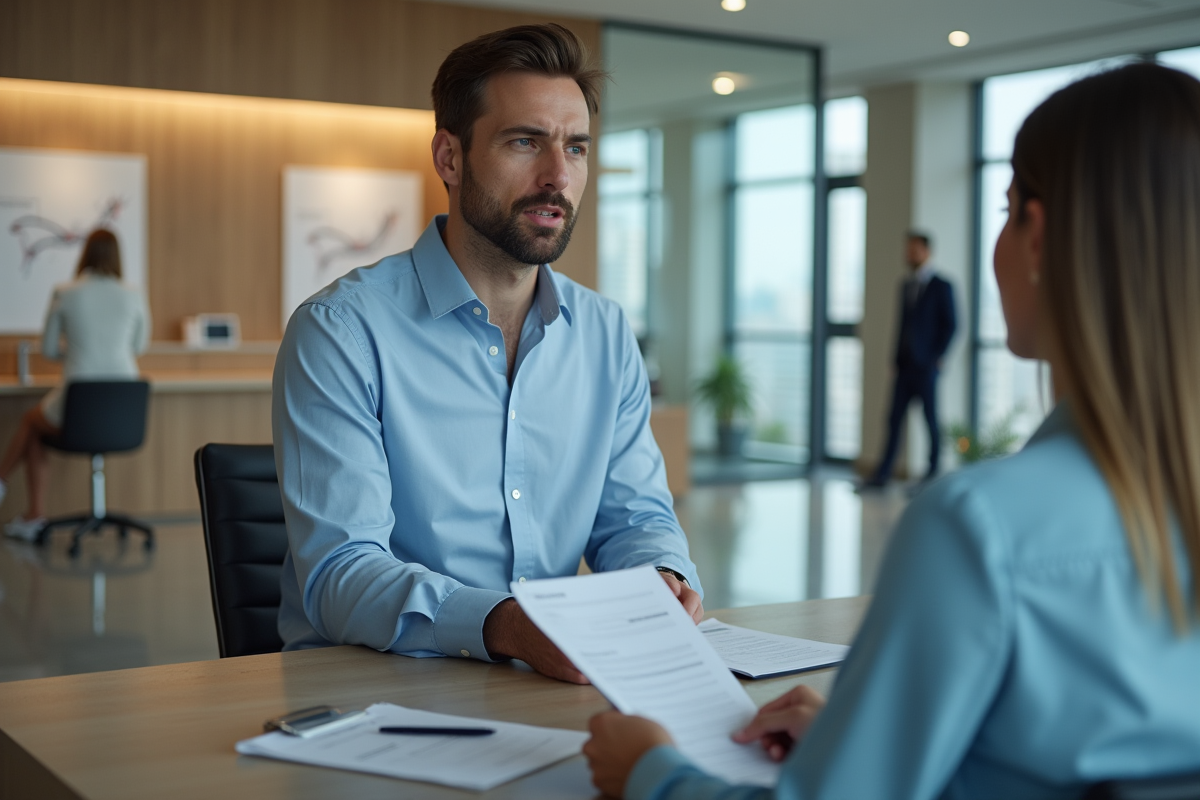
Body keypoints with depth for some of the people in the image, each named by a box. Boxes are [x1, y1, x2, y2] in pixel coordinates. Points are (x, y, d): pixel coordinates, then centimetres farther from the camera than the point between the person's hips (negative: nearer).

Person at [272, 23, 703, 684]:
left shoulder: (606, 334, 11)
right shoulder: (339, 331, -9)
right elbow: (339, 574, -16)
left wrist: (662, 579, -10)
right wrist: (499, 627, -34)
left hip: (554, 681, 6)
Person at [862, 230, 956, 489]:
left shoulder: (942, 287, -3)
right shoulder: (906, 285, 15)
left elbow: (950, 325, -6)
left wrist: (937, 357, -10)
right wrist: (896, 358, 11)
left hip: (926, 365, -6)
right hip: (904, 365, 6)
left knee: (931, 419, 2)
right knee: (894, 419, 2)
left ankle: (933, 472, 10)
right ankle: (882, 475, 1)